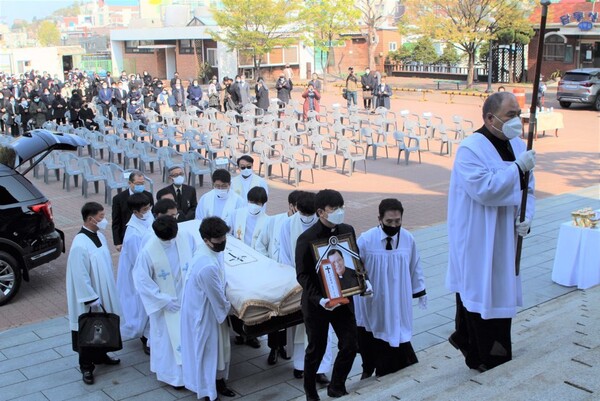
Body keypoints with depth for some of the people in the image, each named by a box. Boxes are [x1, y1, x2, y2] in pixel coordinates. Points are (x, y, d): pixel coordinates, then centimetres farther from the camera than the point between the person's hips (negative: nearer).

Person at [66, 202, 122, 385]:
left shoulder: (99, 236, 0)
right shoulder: (80, 245, -26)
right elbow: (80, 276, -23)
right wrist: (92, 299, -20)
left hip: (103, 294, 8)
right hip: (90, 299, -8)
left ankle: (100, 355, 40)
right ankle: (86, 366, 22)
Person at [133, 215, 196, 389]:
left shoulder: (187, 238, -15)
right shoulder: (148, 251, -24)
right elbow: (141, 279, -15)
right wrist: (163, 299, -14)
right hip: (165, 303, -3)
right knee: (168, 339, 11)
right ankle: (172, 373, 30)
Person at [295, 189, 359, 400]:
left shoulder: (348, 231, -1)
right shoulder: (306, 238, -17)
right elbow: (302, 275, -15)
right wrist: (318, 299, -25)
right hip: (316, 303, -4)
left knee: (350, 346, 6)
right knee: (316, 350, 10)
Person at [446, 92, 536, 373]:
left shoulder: (517, 145, 6)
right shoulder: (471, 149, -17)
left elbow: (527, 188, 11)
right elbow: (484, 189, -27)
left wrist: (526, 217, -6)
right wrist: (518, 167, -26)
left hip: (505, 238, 8)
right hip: (478, 240, -8)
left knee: (501, 292, 16)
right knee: (478, 293, 2)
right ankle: (480, 356, 19)